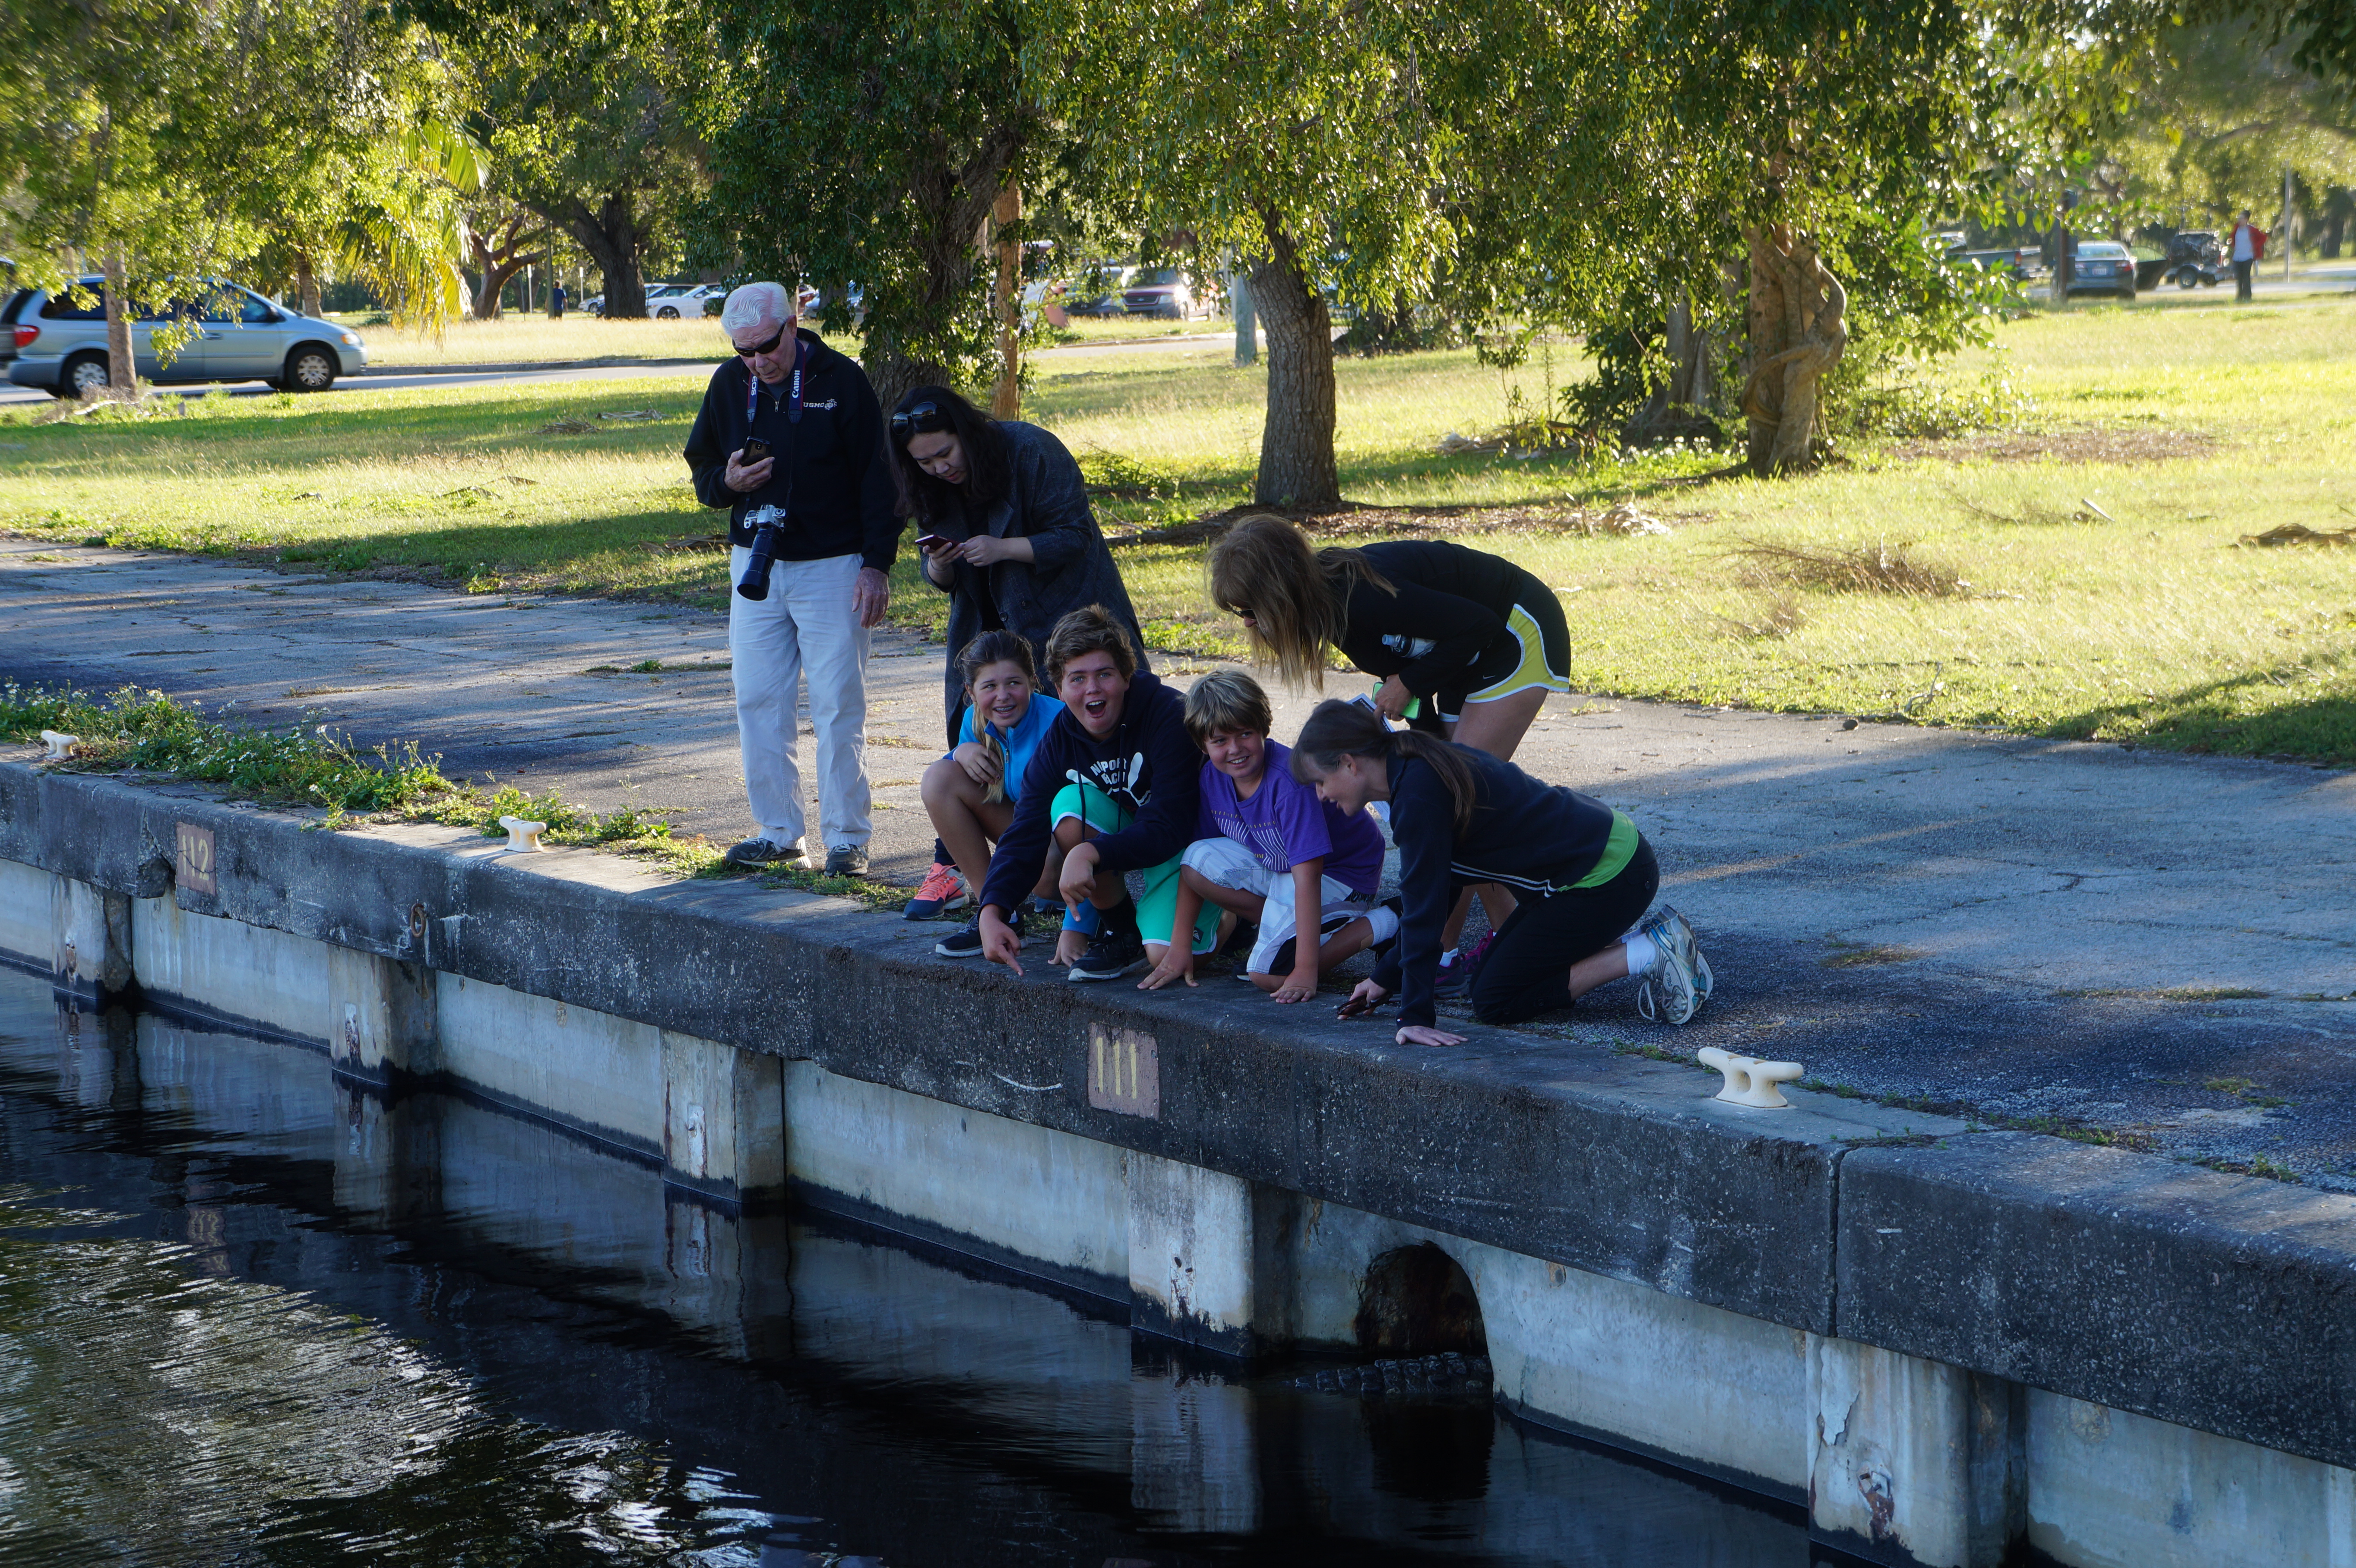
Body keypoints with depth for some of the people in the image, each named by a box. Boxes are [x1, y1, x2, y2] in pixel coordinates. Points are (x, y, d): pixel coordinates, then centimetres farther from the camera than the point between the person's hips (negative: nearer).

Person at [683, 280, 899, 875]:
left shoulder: (841, 381, -8)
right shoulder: (729, 386, 4)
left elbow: (878, 479, -5)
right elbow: (701, 470, 15)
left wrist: (876, 564, -10)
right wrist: (728, 481, -9)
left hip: (832, 567, -5)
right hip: (755, 564, 5)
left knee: (839, 707, -3)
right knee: (757, 703, 5)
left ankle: (847, 839, 3)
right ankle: (777, 832, 14)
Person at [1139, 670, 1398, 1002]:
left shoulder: (1290, 780, -32)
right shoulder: (1212, 776, -10)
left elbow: (1307, 875, -34)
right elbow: (1193, 864, -3)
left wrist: (1306, 970, -37)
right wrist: (1179, 947, -6)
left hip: (1341, 876, -7)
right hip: (1275, 866, 7)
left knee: (1268, 973, -21)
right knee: (1200, 860, -15)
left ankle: (1379, 924, -6)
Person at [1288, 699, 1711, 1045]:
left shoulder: (1419, 794, -22)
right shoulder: (1420, 770, 9)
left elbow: (1423, 907, -23)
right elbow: (1429, 897, 17)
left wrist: (1414, 1016, -21)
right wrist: (1385, 978, 18)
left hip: (1606, 873, -10)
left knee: (1494, 1000, -3)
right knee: (1490, 974, 17)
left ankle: (1646, 955, -6)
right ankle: (1644, 939, 14)